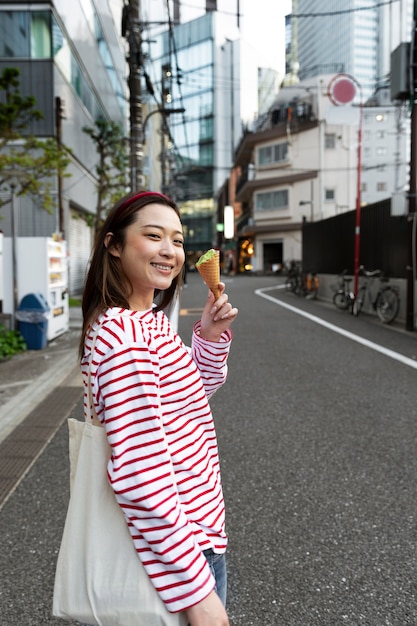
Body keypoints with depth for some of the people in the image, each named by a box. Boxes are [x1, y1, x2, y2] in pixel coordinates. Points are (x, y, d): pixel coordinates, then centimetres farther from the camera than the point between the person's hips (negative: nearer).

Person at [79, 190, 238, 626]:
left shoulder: (148, 320, 4)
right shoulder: (124, 333, -25)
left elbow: (198, 389, 17)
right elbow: (139, 473, -28)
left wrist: (211, 336, -1)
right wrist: (198, 591, -22)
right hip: (175, 547, -9)